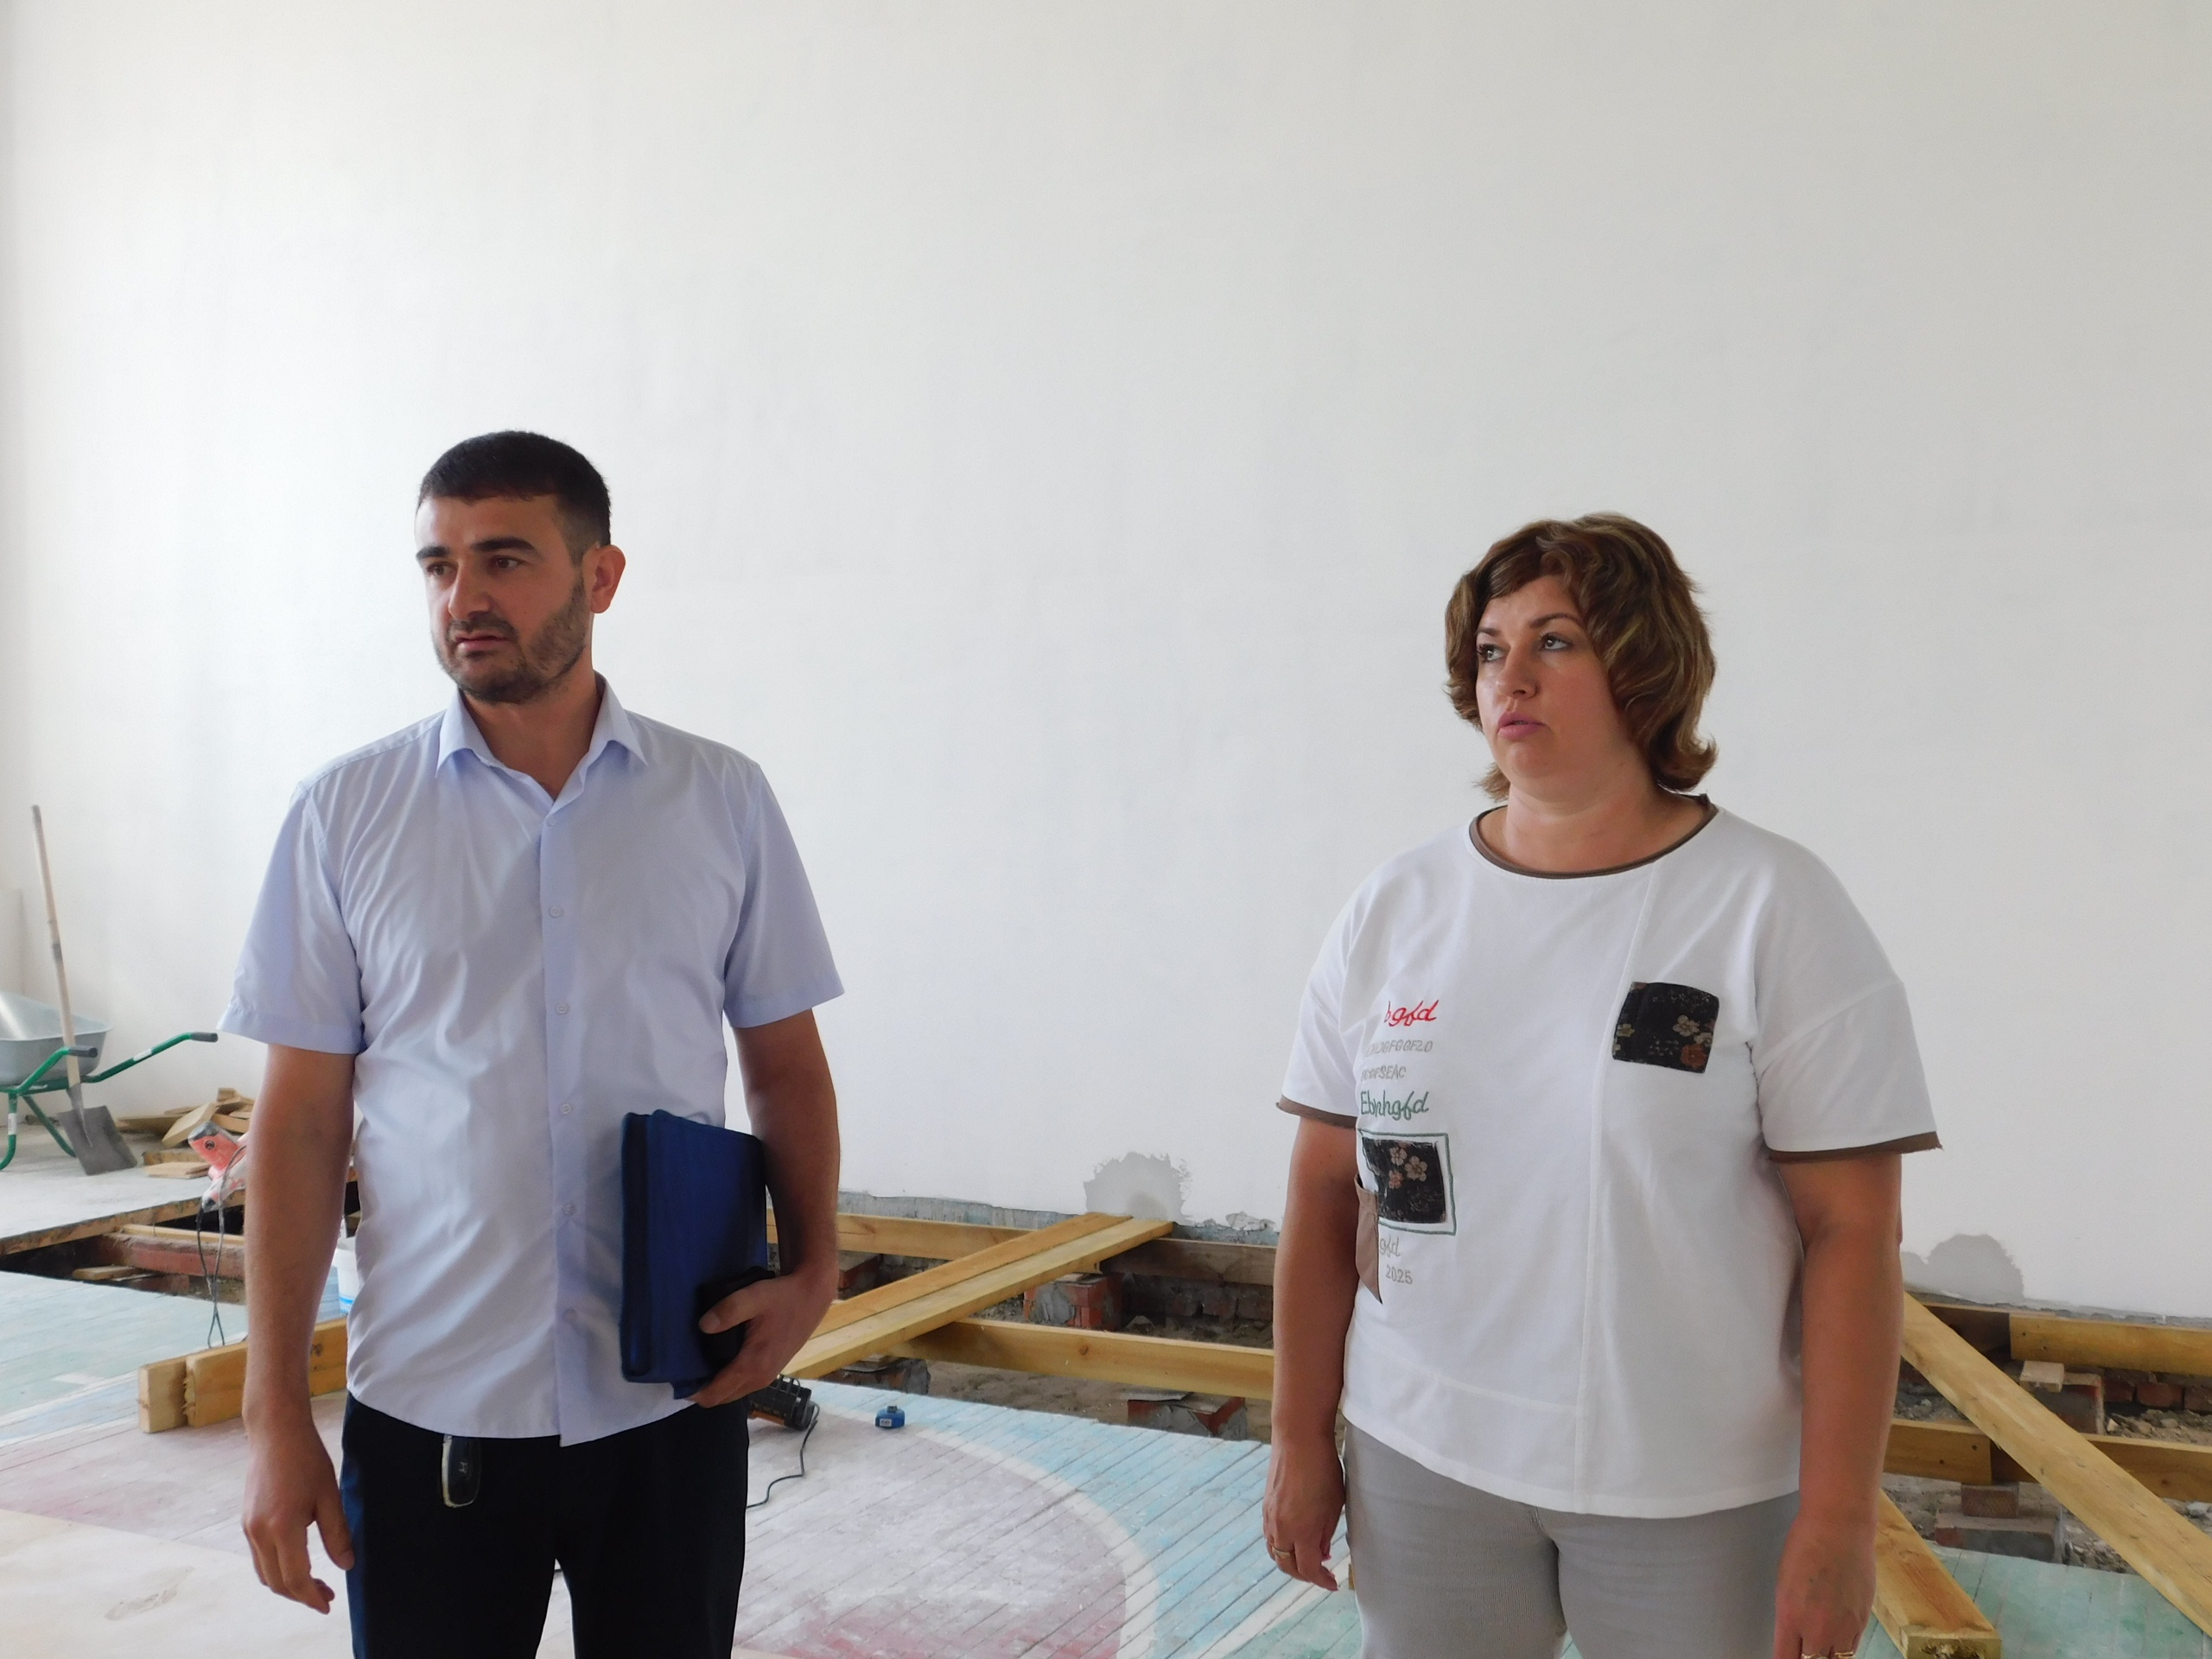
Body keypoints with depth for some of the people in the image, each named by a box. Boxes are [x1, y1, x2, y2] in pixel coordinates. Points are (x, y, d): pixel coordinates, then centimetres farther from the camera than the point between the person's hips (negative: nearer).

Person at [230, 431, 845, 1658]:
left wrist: (811, 1269, -8)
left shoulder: (722, 800, 1)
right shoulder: (346, 814, -1)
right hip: (429, 1407, 0)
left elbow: (785, 1062, 7)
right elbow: (301, 1120, 0)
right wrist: (275, 1413, -2)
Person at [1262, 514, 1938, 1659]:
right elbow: (1325, 1193, 4)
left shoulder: (1774, 908, -9)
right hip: (1422, 1457, 3)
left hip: (1692, 1485, -3)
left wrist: (1837, 1523, -12)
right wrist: (1300, 1440, 4)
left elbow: (1853, 1230, -10)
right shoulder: (1394, 909, 1)